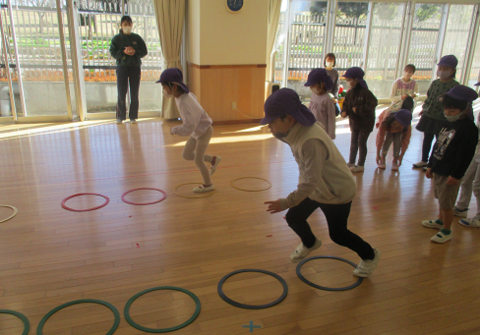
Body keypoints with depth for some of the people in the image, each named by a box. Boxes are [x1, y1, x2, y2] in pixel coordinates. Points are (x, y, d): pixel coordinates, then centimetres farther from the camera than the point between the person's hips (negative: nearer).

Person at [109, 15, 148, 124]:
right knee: (121, 94, -2)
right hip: (122, 67, -1)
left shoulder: (137, 38, 9)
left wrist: (135, 52, -13)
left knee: (134, 94, 2)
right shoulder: (116, 38, 6)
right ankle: (120, 116, 7)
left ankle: (133, 116, 10)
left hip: (135, 67, 1)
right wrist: (123, 52, -17)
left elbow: (144, 52, 5)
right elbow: (113, 53, -1)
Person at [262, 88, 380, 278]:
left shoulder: (311, 141, -39)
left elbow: (311, 182, -35)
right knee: (293, 218, 11)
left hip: (337, 191, -8)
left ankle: (370, 256, 38)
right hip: (316, 187, 8)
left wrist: (286, 202, -31)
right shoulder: (297, 129, -11)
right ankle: (309, 243, 44)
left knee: (337, 234, 9)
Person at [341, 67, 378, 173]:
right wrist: (344, 111, -11)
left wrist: (358, 109, -26)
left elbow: (372, 104, -25)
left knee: (361, 143, 1)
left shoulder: (365, 92, -21)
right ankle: (351, 162, 28)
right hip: (354, 122, 7)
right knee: (354, 142, 15)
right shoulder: (350, 92, 1)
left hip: (365, 123, -7)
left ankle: (361, 165, 13)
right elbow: (346, 104, 10)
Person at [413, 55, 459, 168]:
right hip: (429, 116, 5)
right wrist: (424, 109, 16)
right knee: (427, 138, 16)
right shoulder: (435, 83, 3)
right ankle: (424, 160, 31)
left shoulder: (455, 86, -13)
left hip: (442, 120, -5)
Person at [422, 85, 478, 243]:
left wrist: (456, 175, -18)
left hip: (450, 174, -8)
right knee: (441, 199, 22)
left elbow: (466, 155, -18)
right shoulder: (447, 123, 8)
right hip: (438, 170, 8)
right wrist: (430, 165, 16)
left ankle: (446, 231, 16)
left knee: (446, 203, 1)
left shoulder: (468, 128, -17)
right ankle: (440, 221, 40)